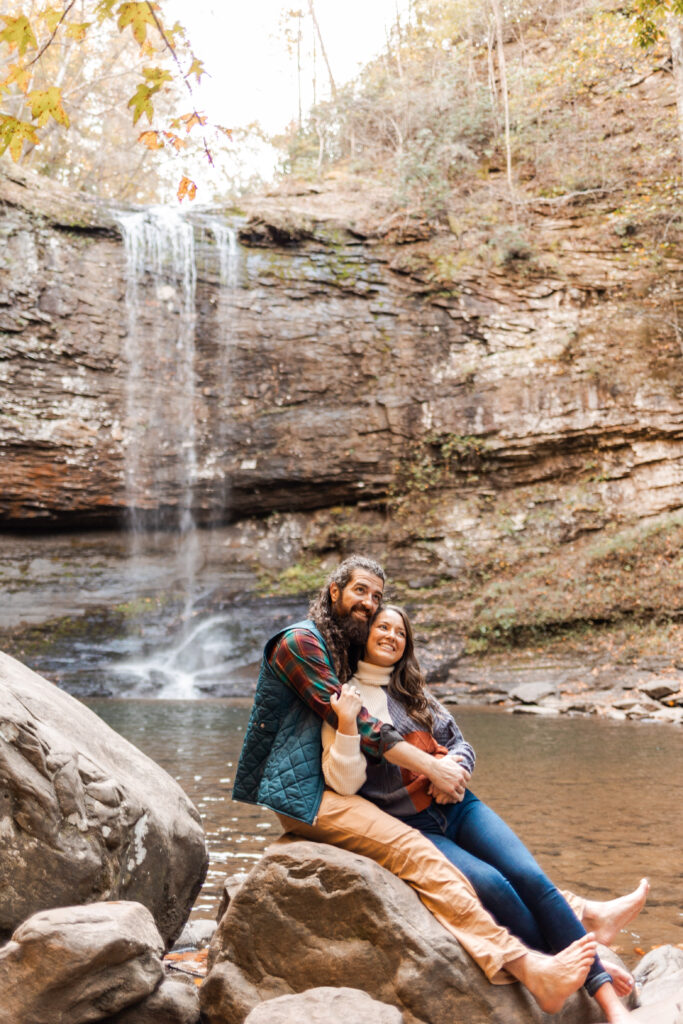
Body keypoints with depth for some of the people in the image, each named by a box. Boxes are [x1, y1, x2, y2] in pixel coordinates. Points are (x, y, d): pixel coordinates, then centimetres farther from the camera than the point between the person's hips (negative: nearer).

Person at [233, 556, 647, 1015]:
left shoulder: (348, 651, 20)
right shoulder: (300, 641, -10)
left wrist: (441, 758, -1)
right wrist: (431, 767, -17)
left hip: (339, 787, 9)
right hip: (303, 793, -9)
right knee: (413, 850, -26)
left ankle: (580, 914, -9)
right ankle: (527, 968, -36)